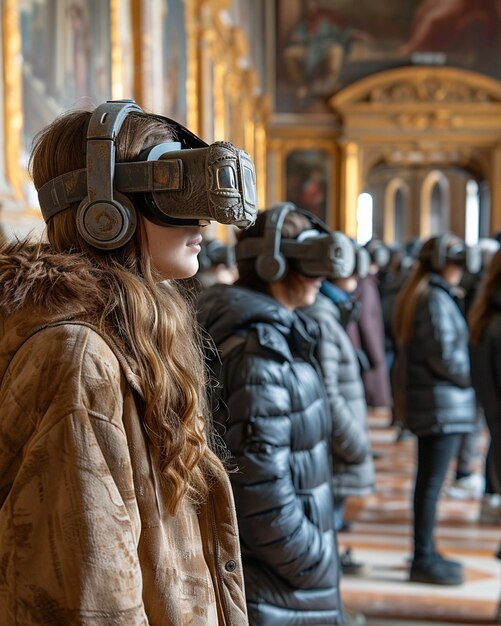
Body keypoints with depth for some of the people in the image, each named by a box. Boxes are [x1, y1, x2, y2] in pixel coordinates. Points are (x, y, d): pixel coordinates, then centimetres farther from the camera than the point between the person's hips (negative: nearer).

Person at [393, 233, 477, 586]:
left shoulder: (418, 295, 15)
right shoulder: (436, 298, -16)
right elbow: (444, 353, -21)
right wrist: (474, 376, -7)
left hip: (426, 400, 10)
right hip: (442, 402, -10)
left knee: (428, 480, 16)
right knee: (432, 482, -5)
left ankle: (426, 553, 25)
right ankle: (424, 561, 1)